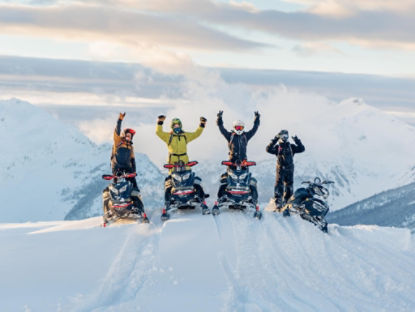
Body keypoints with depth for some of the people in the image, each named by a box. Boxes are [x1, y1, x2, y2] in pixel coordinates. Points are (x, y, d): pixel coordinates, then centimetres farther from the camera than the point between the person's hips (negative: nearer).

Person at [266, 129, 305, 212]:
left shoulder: (291, 147, 8)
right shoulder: (277, 147, 3)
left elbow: (302, 149, 1)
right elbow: (268, 149, -13)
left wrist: (297, 141, -8)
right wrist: (274, 140, -18)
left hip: (289, 169, 3)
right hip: (280, 169, -3)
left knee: (289, 186, 6)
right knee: (279, 186, -10)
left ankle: (286, 202, 16)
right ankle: (278, 204, -9)